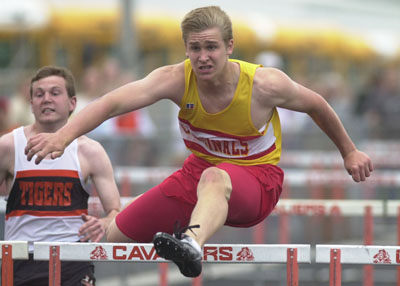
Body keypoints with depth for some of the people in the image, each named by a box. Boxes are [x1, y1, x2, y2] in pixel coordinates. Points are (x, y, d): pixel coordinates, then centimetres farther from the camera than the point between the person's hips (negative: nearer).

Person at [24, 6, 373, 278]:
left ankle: (193, 244, -75)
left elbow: (315, 104, 0)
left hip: (258, 180, -5)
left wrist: (349, 152, 14)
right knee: (109, 238, 0)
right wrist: (64, 135, -49)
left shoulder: (265, 85, -21)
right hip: (200, 170, 5)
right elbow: (115, 102, -32)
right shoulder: (177, 80, -18)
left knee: (214, 179, -44)